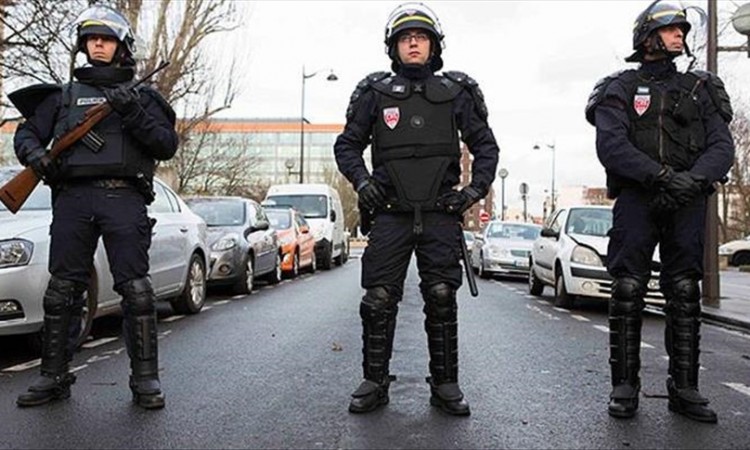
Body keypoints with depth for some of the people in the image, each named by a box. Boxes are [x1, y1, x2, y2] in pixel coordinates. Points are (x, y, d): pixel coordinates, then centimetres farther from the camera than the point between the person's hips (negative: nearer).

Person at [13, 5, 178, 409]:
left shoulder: (141, 97, 15)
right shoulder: (64, 96, 23)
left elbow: (167, 146, 3)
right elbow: (26, 132, 20)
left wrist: (134, 114, -11)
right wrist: (34, 153, -3)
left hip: (123, 198, -3)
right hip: (72, 198, 3)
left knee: (135, 289, -9)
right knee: (62, 291, 3)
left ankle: (145, 379, -3)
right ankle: (54, 377, 13)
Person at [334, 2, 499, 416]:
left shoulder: (457, 93, 10)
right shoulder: (374, 93, 9)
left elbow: (485, 146, 14)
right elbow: (347, 145, 12)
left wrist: (477, 187, -1)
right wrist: (361, 180, -5)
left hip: (440, 214, 0)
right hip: (390, 214, 0)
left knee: (442, 299, 2)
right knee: (379, 299, -1)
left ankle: (445, 383, 14)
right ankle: (374, 382, 13)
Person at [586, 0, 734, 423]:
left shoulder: (700, 90, 18)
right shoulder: (621, 89, 9)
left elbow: (722, 147, 6)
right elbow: (611, 145, -8)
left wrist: (692, 179, -15)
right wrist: (661, 176, -19)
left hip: (687, 202, 3)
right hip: (637, 198, -3)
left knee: (685, 294, 2)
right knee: (628, 291, -6)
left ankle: (684, 388, 10)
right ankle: (625, 386, 1)